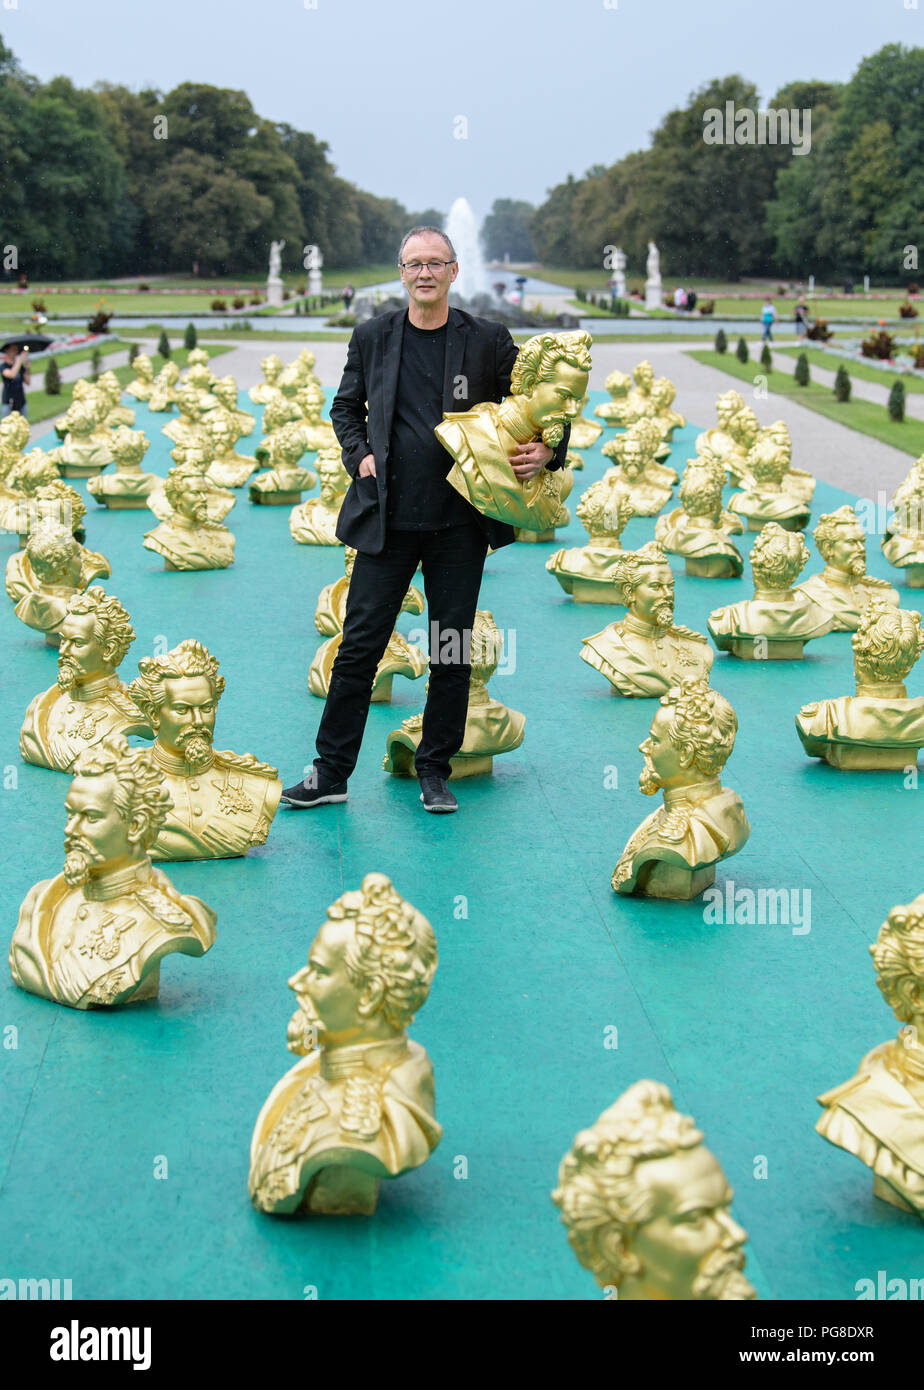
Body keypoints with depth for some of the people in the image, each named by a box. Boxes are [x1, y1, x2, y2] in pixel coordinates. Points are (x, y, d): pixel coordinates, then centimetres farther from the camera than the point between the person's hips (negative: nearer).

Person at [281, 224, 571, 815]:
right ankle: (331, 772, 11)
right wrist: (359, 454, 2)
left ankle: (435, 772, 20)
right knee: (359, 646, 2)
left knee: (452, 655, 7)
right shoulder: (373, 337, 6)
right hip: (387, 519, 1)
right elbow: (345, 407, 19)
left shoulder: (488, 341, 1)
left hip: (460, 522, 0)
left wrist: (547, 450, -12)